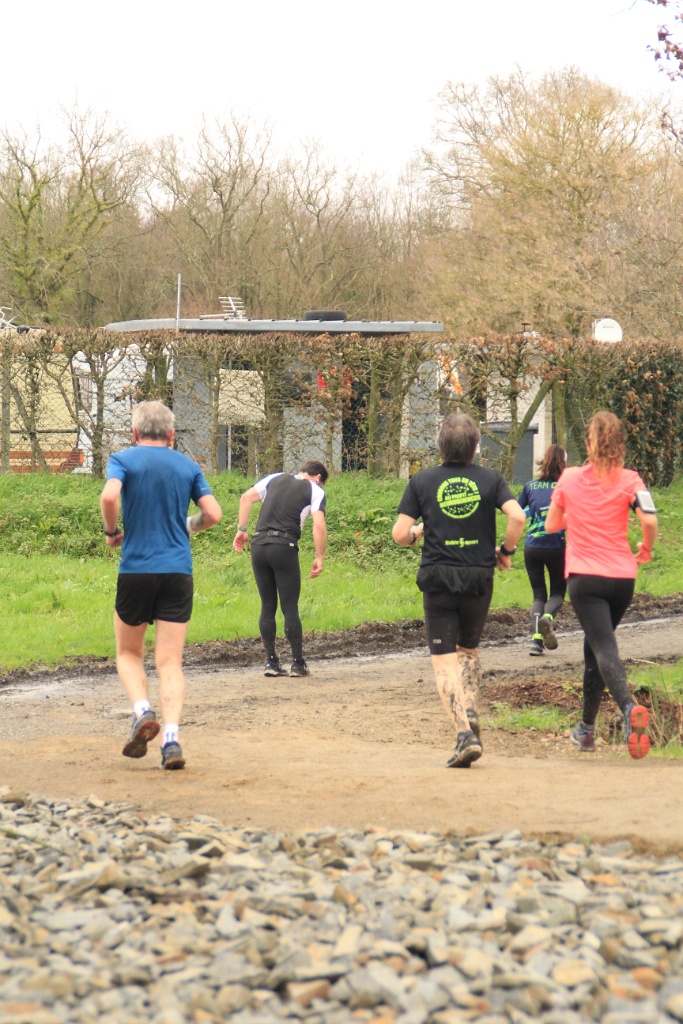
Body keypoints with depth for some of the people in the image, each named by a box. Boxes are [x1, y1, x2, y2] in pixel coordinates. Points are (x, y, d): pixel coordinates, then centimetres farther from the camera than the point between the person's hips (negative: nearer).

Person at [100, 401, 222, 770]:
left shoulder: (123, 459, 0)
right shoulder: (187, 465, 9)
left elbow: (109, 496, -19)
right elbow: (213, 513, 2)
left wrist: (112, 531, -1)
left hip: (136, 569, -2)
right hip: (179, 571, 2)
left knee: (128, 653, 17)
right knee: (170, 661, 2)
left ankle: (142, 711, -8)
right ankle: (171, 737, -14)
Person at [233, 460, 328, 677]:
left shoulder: (275, 479, 19)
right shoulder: (315, 491, 7)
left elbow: (246, 498, 11)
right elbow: (319, 525, -6)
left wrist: (242, 530, 13)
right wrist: (319, 558, -2)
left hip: (259, 545, 4)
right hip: (284, 548, -4)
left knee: (268, 606, 10)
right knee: (290, 607, 2)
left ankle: (271, 662, 10)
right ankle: (298, 663, 5)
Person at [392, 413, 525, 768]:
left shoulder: (422, 481, 0)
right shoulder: (490, 480, 1)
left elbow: (399, 534, -3)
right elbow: (517, 517, -13)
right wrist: (506, 550, 4)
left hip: (438, 579, -2)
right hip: (478, 579, 2)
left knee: (445, 661, -1)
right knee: (469, 649, 24)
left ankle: (465, 732, -17)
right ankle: (470, 712, 3)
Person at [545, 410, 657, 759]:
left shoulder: (569, 479, 3)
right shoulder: (629, 480, 0)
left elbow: (551, 524, 13)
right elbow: (649, 520, -14)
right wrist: (645, 548, 5)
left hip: (584, 577, -2)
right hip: (622, 577, 2)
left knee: (603, 648, -13)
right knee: (594, 648, 20)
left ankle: (629, 707, -41)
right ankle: (586, 728, 28)